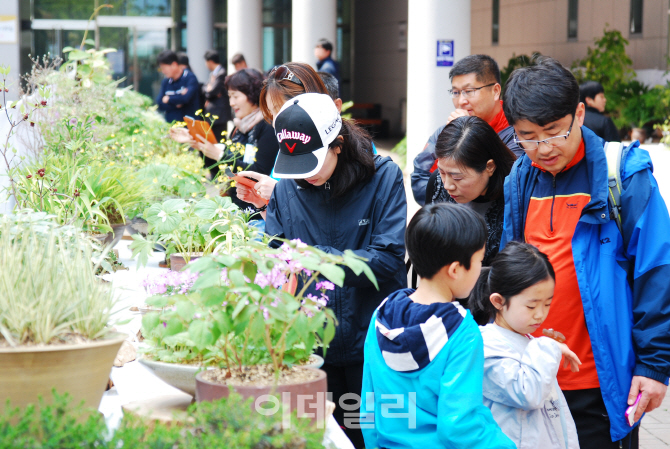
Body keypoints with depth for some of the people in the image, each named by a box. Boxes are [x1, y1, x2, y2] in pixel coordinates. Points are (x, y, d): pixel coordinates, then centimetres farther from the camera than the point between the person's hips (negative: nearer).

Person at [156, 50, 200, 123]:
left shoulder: (190, 78, -5)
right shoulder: (165, 81, 11)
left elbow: (186, 98, -20)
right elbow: (159, 104, 3)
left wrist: (168, 99, -5)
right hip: (170, 124, 4)